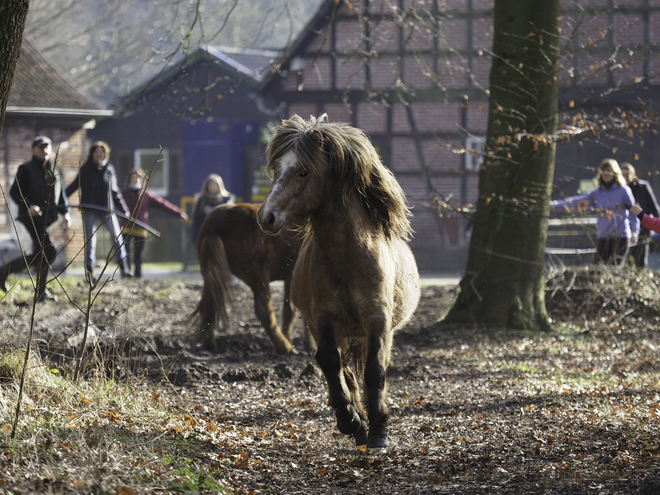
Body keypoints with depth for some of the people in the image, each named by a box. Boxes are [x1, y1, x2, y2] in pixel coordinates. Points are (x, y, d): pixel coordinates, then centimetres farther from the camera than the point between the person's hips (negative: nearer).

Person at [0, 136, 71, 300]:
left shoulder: (54, 170, 18)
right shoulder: (26, 169, -3)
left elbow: (61, 194, 19)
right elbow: (15, 191, -10)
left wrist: (65, 212, 3)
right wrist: (28, 206, -27)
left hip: (47, 217, 8)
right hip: (32, 217, -8)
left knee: (40, 255, 9)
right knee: (49, 251, -16)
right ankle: (41, 292, -6)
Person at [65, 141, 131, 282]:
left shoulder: (109, 170, 11)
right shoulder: (86, 170, 3)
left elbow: (115, 191, 17)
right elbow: (74, 186, 6)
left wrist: (124, 209, 18)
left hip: (107, 209, 2)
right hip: (89, 209, -2)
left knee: (117, 236, -8)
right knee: (90, 239, -2)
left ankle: (123, 268, -3)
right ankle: (89, 271, 1)